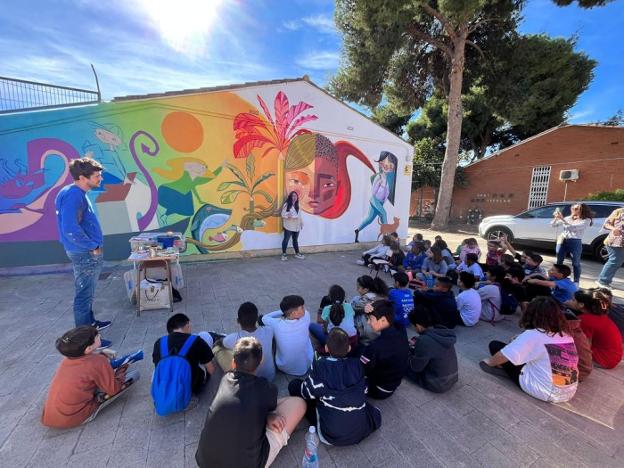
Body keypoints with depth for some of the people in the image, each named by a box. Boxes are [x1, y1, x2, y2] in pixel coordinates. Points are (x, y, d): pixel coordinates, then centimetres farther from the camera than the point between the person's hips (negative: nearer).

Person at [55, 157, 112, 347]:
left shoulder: (78, 194, 9)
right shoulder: (73, 195, -21)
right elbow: (71, 229, -29)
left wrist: (93, 245, 14)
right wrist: (93, 247, -18)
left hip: (86, 253, 10)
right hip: (85, 254, -10)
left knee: (87, 293, 22)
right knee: (84, 295, 1)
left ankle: (90, 323, 39)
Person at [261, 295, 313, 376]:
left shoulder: (276, 324, -28)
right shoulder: (306, 317, -28)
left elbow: (265, 318, -4)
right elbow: (305, 311, -1)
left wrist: (283, 311, -6)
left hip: (283, 368, 0)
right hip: (305, 368, 1)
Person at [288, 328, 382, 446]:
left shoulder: (320, 365, -16)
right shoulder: (357, 364, -6)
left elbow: (307, 393, -7)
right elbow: (364, 390, 6)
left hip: (331, 435, -4)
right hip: (362, 430, 4)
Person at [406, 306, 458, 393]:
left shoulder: (424, 341, -29)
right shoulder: (443, 332, -7)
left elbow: (416, 367, -16)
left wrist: (410, 350, 1)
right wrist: (416, 343, 16)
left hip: (438, 384, -8)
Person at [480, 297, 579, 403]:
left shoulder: (533, 334, -17)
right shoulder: (566, 335, 2)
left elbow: (502, 356, -17)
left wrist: (490, 362, 5)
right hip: (569, 393, 7)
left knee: (495, 345, -3)